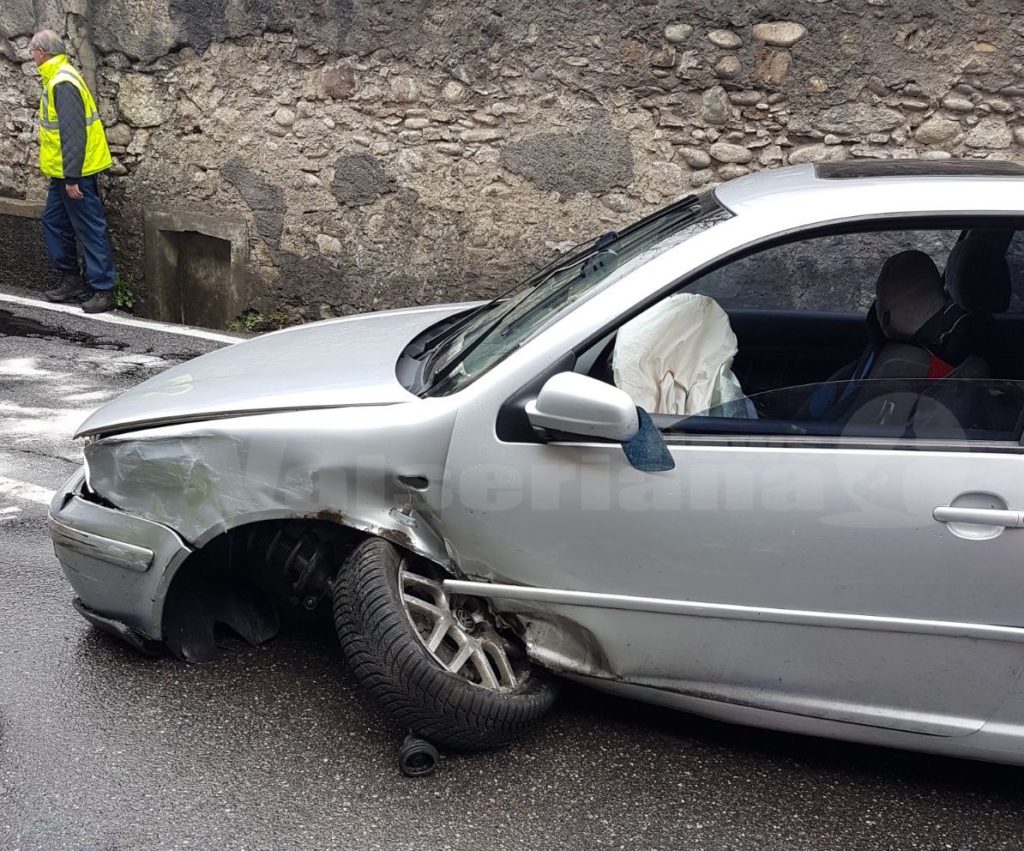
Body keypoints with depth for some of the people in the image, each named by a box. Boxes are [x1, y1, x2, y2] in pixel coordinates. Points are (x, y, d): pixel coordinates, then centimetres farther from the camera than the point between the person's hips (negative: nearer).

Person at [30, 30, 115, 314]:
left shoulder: (63, 83, -19)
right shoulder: (56, 77, 12)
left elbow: (74, 133, -24)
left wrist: (72, 177, -24)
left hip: (75, 173, -10)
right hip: (63, 172, 10)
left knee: (90, 230, -4)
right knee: (53, 223, 17)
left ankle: (103, 290, 2)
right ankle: (72, 280, 25)